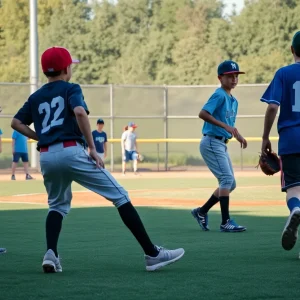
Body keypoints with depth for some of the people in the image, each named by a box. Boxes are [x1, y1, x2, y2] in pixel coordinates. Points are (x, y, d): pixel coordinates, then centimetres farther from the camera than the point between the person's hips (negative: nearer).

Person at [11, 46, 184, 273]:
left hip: (46, 158, 6)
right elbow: (80, 112, -15)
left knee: (58, 205, 28)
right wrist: (92, 148, -12)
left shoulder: (35, 97, 20)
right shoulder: (71, 89, 4)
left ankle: (51, 254, 2)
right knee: (120, 196, -2)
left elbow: (16, 123, 18)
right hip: (71, 152, -6)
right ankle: (152, 254, -7)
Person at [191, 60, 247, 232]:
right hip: (212, 143, -10)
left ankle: (202, 211, 22)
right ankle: (226, 222, -16)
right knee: (227, 179, -16)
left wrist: (238, 136, 7)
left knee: (230, 184, 12)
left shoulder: (233, 100, 15)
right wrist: (225, 126, -29)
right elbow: (203, 114, -25)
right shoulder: (219, 95, -12)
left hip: (222, 145, 10)